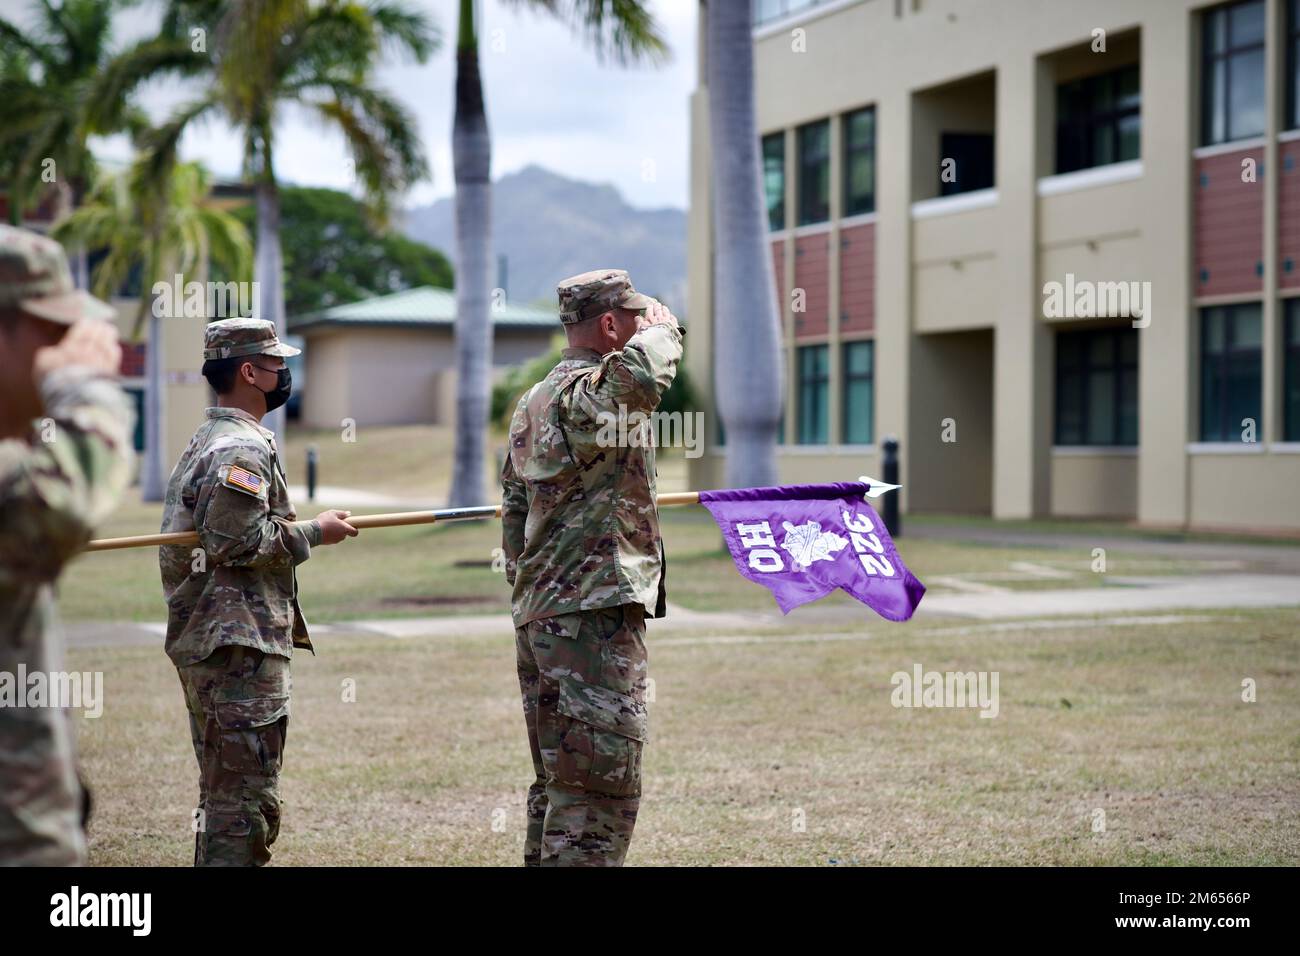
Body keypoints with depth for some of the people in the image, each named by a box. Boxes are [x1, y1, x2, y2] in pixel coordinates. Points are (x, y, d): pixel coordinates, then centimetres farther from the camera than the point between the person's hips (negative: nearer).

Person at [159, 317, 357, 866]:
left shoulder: (204, 442, 18)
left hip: (202, 642, 11)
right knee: (246, 801, -8)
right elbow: (236, 540, -23)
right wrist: (314, 532, -12)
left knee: (222, 799, 17)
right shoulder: (243, 449, -15)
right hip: (239, 648, -11)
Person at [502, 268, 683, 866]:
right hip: (594, 613, -10)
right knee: (600, 790, -8)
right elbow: (641, 371, -35)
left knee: (558, 782, 15)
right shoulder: (589, 394, -13)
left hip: (538, 615, 10)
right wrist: (663, 328, -13)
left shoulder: (531, 404, 18)